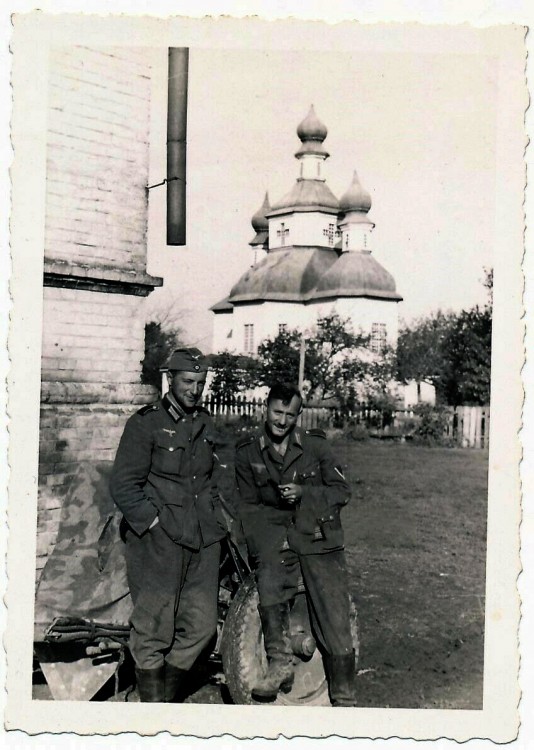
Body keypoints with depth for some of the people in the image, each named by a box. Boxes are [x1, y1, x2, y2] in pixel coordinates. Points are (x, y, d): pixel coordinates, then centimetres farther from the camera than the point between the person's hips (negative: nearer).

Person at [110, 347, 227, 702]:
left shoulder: (205, 424, 16)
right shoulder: (145, 423, -4)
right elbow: (124, 487, -7)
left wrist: (216, 521, 15)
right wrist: (157, 524, -12)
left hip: (203, 541, 6)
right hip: (157, 543, -6)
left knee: (201, 627, 7)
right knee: (154, 633, -1)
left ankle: (168, 695, 24)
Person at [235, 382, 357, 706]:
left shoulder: (315, 444, 4)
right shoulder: (248, 452, 7)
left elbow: (342, 491, 6)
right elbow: (250, 507, 9)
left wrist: (303, 493, -11)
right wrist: (262, 550, -5)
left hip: (319, 537, 0)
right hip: (275, 538, 1)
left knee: (335, 617, -8)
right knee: (270, 585, -31)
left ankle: (344, 698, 5)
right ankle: (280, 665, -15)